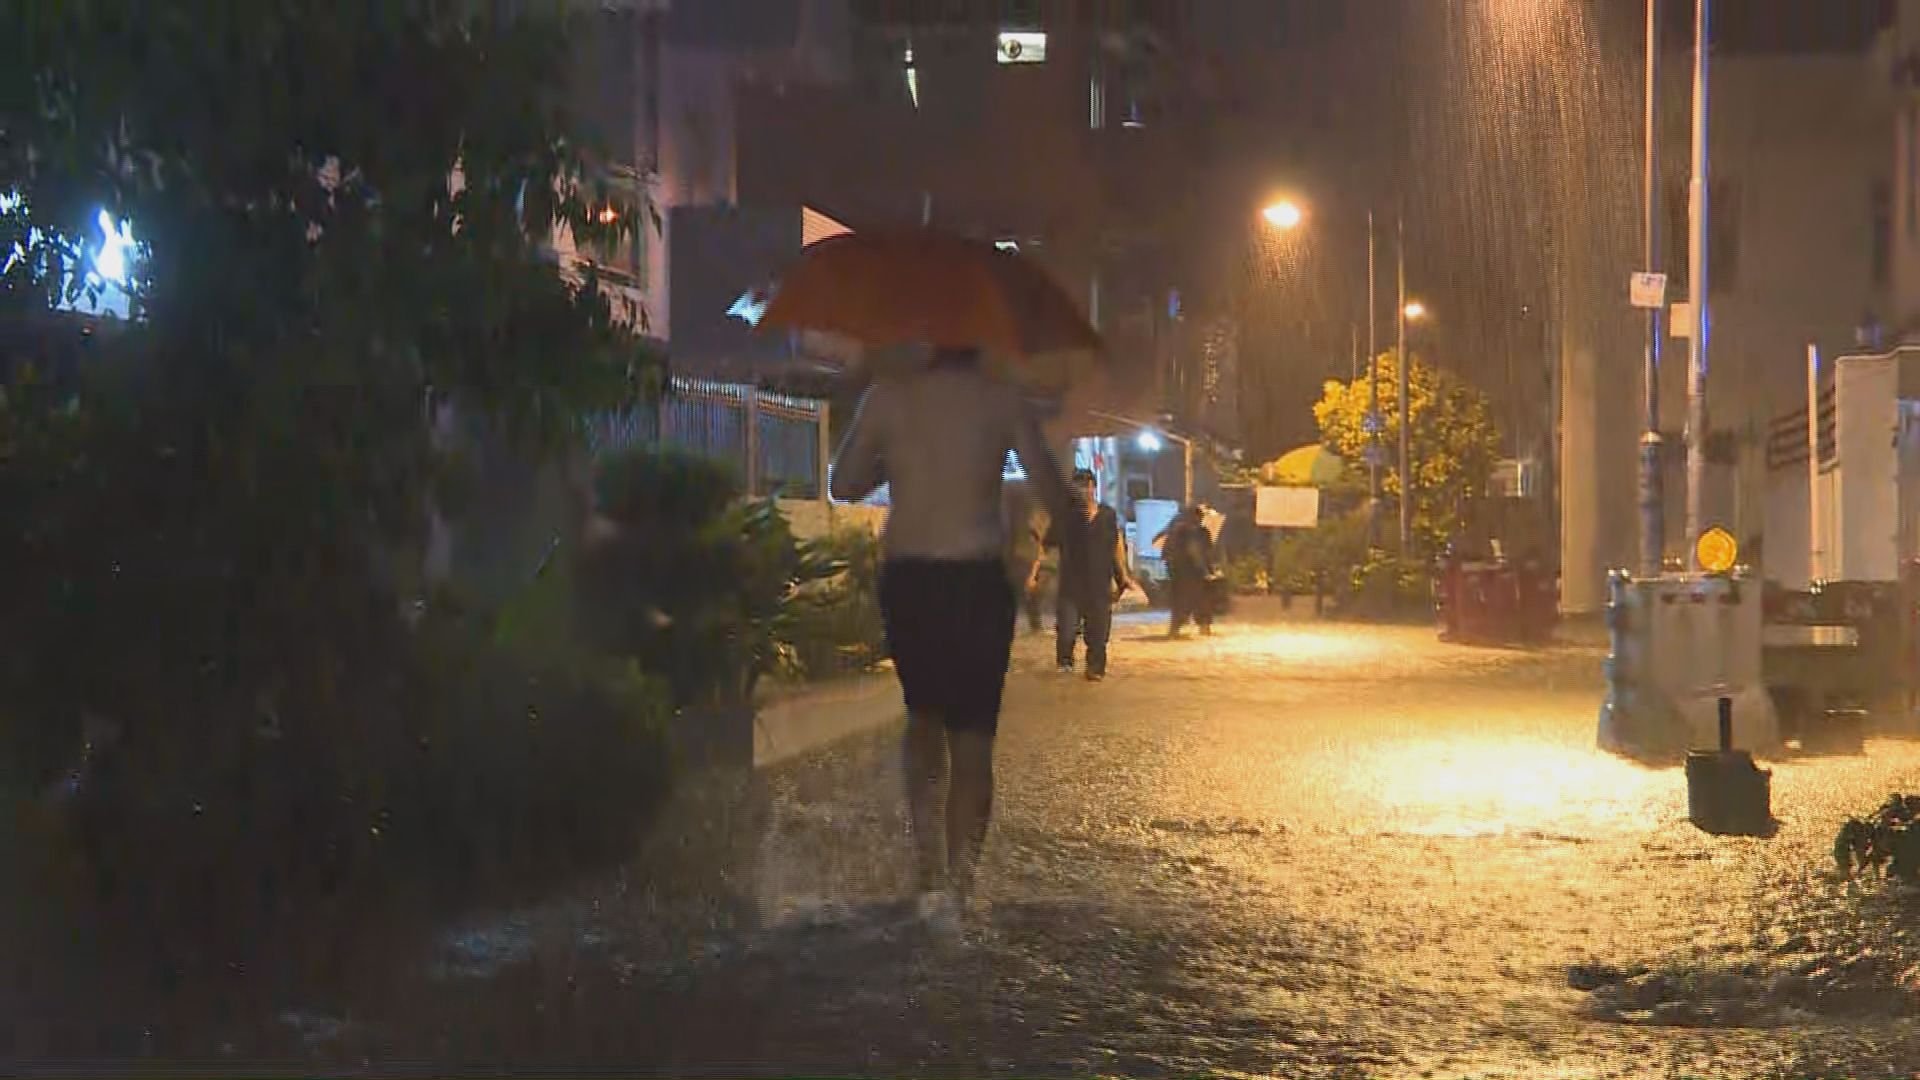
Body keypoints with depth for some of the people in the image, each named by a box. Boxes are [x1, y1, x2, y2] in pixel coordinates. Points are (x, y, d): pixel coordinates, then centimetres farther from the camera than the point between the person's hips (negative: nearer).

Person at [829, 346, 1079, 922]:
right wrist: (1070, 507, 20)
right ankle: (959, 885, 2)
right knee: (972, 734, 5)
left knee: (923, 714, 20)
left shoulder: (886, 397, 3)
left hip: (905, 577, 2)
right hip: (977, 577, -2)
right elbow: (1057, 500, -3)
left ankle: (930, 870, 8)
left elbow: (843, 486, 8)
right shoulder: (1002, 400, -2)